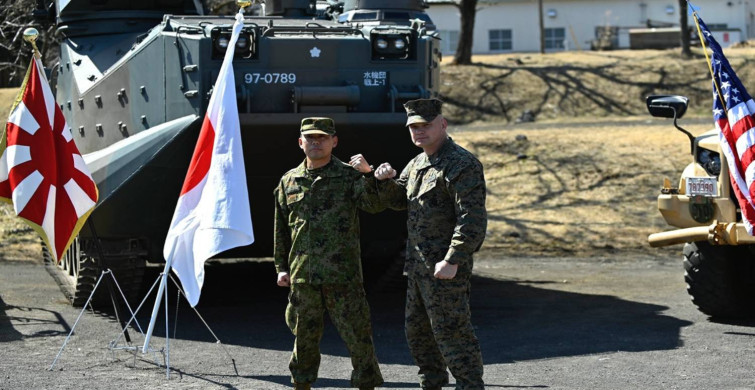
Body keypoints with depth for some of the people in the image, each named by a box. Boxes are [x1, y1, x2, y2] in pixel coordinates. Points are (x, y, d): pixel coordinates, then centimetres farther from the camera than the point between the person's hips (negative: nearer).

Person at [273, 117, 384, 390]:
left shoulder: (349, 177, 0)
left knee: (358, 336, -2)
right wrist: (281, 267, 13)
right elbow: (281, 229, 16)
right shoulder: (289, 181, 11)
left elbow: (375, 205, -16)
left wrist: (369, 174, -31)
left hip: (343, 275, -3)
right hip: (302, 276, 3)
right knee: (305, 337, 11)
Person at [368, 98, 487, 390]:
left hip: (445, 267, -10)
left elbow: (472, 219, -21)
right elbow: (397, 201, 19)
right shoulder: (417, 164, 15)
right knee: (418, 330, 17)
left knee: (451, 332, -9)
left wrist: (452, 261, -26)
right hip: (418, 264, 10)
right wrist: (385, 180, -3)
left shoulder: (461, 165, -15)